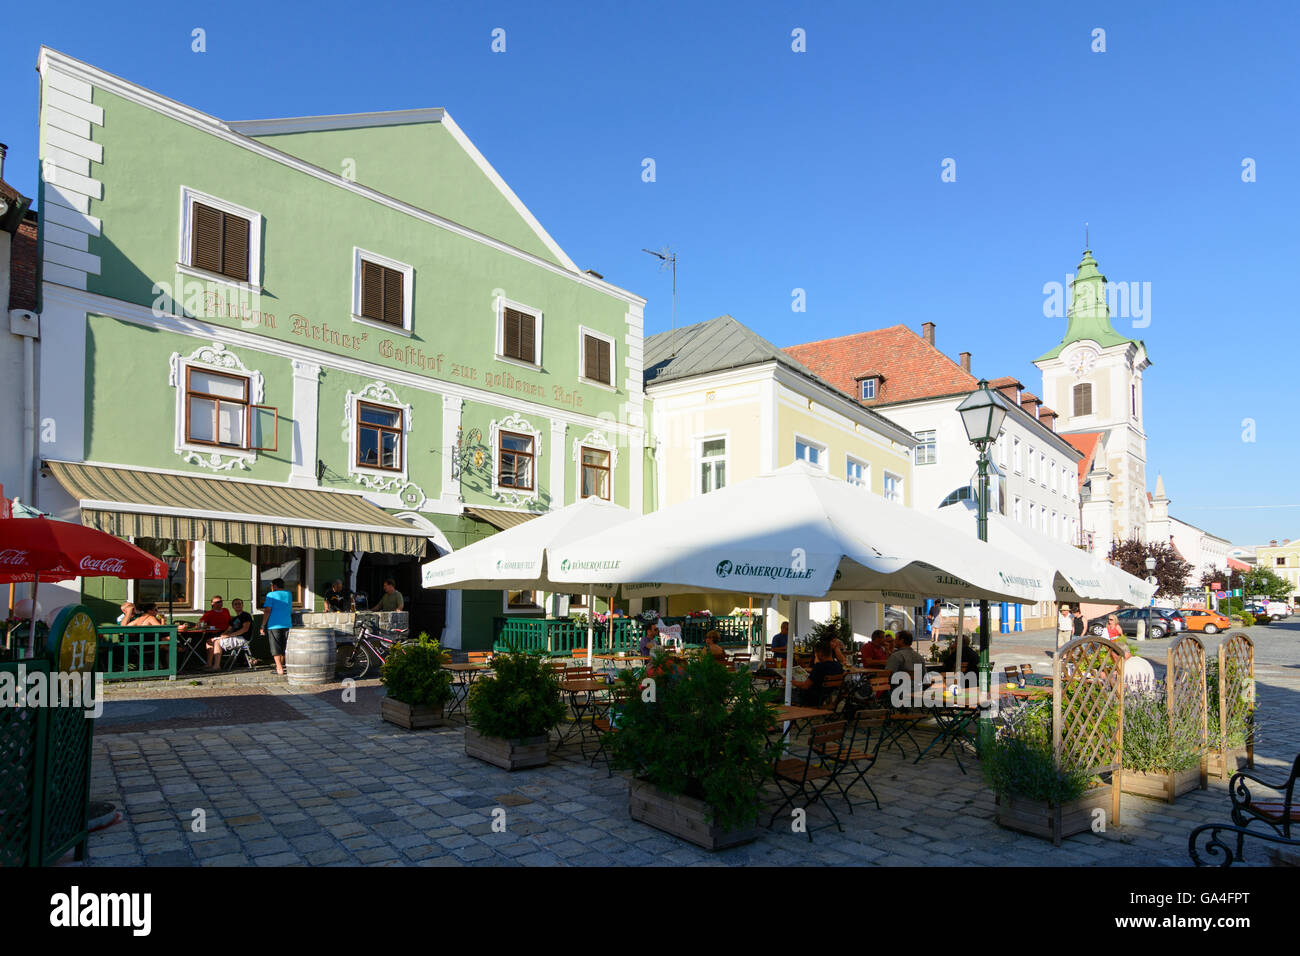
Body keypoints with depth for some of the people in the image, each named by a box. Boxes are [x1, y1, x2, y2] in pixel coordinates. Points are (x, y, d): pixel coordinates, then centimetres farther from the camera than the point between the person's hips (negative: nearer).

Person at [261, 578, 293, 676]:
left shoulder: (271, 595, -5)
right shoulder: (289, 594, 12)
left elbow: (267, 611, -11)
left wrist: (263, 626, -6)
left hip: (274, 625, -5)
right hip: (287, 624, 5)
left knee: (275, 648, 0)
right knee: (284, 647, 14)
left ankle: (279, 668, -4)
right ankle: (280, 666, 22)